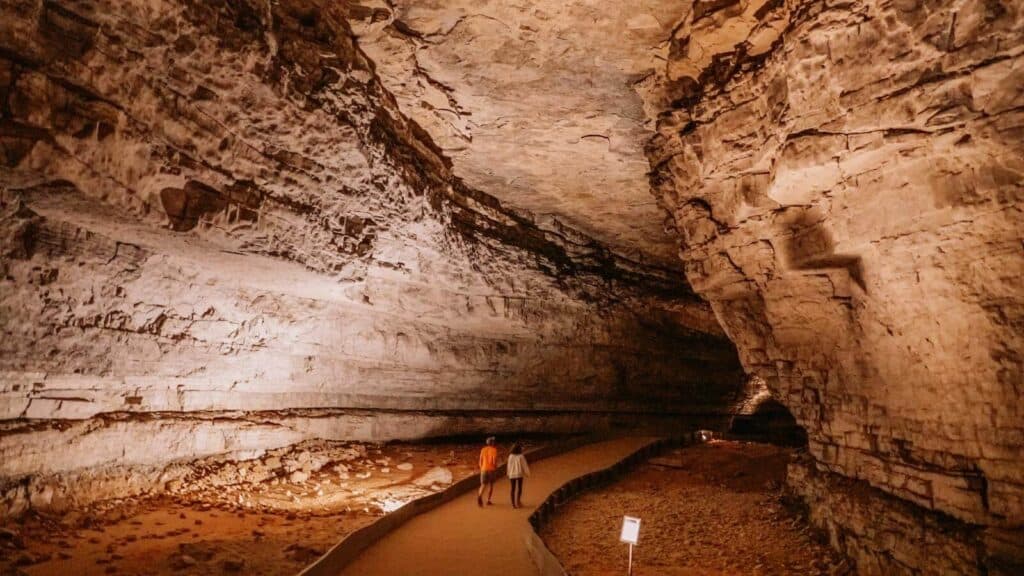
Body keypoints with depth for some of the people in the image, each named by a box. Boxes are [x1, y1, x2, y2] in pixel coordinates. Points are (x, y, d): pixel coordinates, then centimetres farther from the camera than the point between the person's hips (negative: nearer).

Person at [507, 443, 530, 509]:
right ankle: (518, 501, 3)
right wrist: (527, 473, 7)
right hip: (519, 474, -2)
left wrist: (509, 474, 13)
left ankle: (513, 503, 4)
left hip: (512, 475, 3)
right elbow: (524, 465, -5)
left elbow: (509, 466, 2)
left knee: (513, 489, 7)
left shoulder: (510, 456, -4)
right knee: (519, 488, 11)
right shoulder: (521, 456, -12)